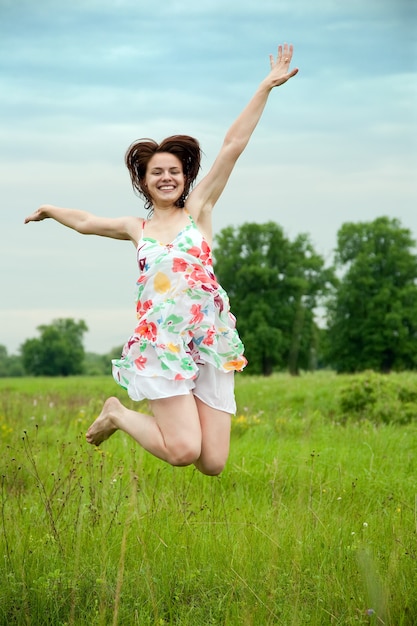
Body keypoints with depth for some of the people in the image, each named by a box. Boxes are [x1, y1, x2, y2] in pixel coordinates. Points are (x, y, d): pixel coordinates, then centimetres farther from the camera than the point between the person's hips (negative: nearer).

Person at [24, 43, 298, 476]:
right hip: (161, 342, 0)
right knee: (184, 452, -16)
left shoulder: (198, 209, 9)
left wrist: (266, 86, -3)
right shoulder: (136, 229, 13)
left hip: (211, 340, 1)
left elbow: (233, 145, 2)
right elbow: (85, 222, 33)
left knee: (213, 463, -5)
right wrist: (49, 209, 51)